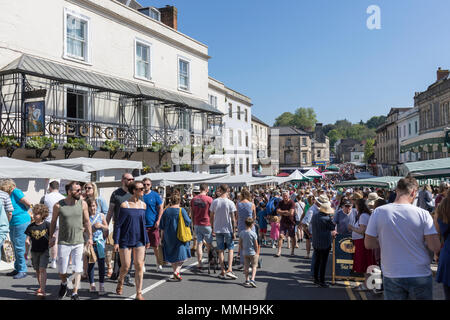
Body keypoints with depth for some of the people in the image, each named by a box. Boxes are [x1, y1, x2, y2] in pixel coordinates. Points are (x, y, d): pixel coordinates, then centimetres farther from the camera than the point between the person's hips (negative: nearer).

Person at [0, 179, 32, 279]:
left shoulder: (16, 192, -12)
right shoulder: (10, 195, 13)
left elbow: (28, 204, -15)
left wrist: (24, 211, 2)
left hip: (21, 222, -9)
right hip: (12, 224, 9)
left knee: (19, 247, -4)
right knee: (15, 247, 15)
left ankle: (22, 271, 4)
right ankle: (17, 269, 26)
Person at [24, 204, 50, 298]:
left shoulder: (47, 225, -7)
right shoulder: (31, 226, 2)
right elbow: (28, 239, 5)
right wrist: (26, 251, 1)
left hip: (44, 251, -4)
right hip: (34, 251, 4)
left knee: (42, 269, -12)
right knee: (37, 270, 14)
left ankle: (42, 291, -13)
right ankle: (41, 287, 31)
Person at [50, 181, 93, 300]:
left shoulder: (83, 204, -3)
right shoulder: (58, 206, -7)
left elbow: (87, 221, 6)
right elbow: (53, 222, 7)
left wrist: (90, 237, 7)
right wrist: (51, 237, 10)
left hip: (79, 242, 1)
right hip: (63, 242, -1)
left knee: (78, 269, 3)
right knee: (62, 270, 7)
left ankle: (75, 293, 16)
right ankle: (64, 284, 38)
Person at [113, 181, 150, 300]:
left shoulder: (143, 205, 6)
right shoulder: (124, 205, -9)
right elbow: (118, 224, -6)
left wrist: (147, 240, 15)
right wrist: (116, 242, -9)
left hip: (139, 240, 4)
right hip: (126, 240, -4)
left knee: (139, 266, -1)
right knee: (125, 267, 3)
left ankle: (139, 293, 8)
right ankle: (120, 281, 36)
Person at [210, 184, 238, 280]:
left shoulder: (214, 202, -1)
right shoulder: (230, 203, -10)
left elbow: (212, 217, 4)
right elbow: (233, 219, -9)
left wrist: (213, 229, 14)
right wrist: (234, 231, -2)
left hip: (218, 229, 2)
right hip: (228, 229, -2)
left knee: (220, 250, 9)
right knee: (230, 249, 10)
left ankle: (223, 272, 13)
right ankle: (229, 270, -2)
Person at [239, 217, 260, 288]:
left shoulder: (241, 233, -3)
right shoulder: (253, 234, -15)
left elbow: (240, 243, 4)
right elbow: (256, 245, -10)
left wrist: (241, 251, 19)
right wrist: (257, 253, 2)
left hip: (245, 252, 4)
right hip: (252, 252, -4)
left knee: (246, 266, 12)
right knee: (254, 266, 6)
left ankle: (247, 280, 16)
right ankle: (252, 279, -8)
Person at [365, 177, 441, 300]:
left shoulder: (378, 212, -9)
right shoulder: (423, 214, -12)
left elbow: (368, 244, -4)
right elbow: (435, 247, -12)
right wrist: (421, 242, 8)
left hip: (392, 276, 1)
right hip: (420, 276, 0)